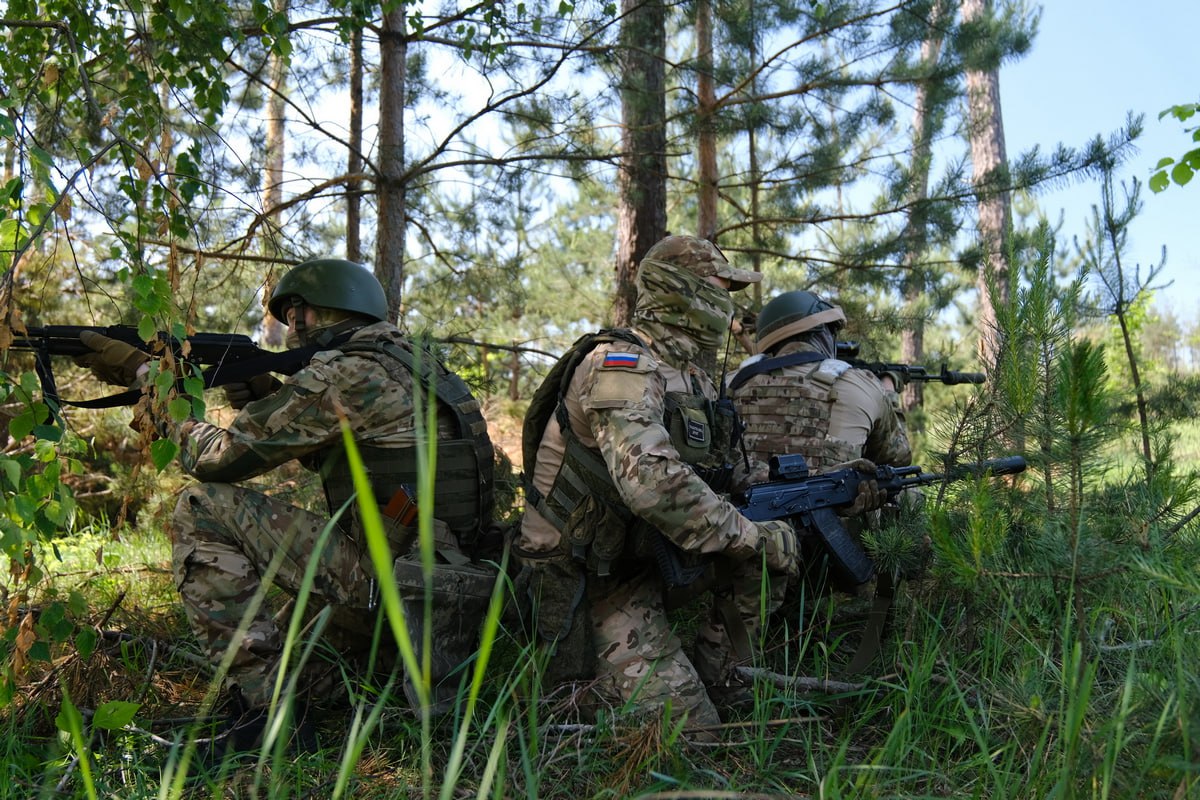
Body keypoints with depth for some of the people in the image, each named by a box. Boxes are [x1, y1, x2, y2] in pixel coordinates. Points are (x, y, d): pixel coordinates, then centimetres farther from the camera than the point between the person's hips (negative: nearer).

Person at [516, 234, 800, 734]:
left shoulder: (692, 376, 9)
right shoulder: (620, 365, -20)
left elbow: (724, 478, 12)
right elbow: (652, 483, -34)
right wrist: (754, 537, -26)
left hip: (645, 564, 9)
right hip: (590, 579, -9)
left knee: (772, 545, -2)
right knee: (688, 729, -13)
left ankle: (709, 677, 10)